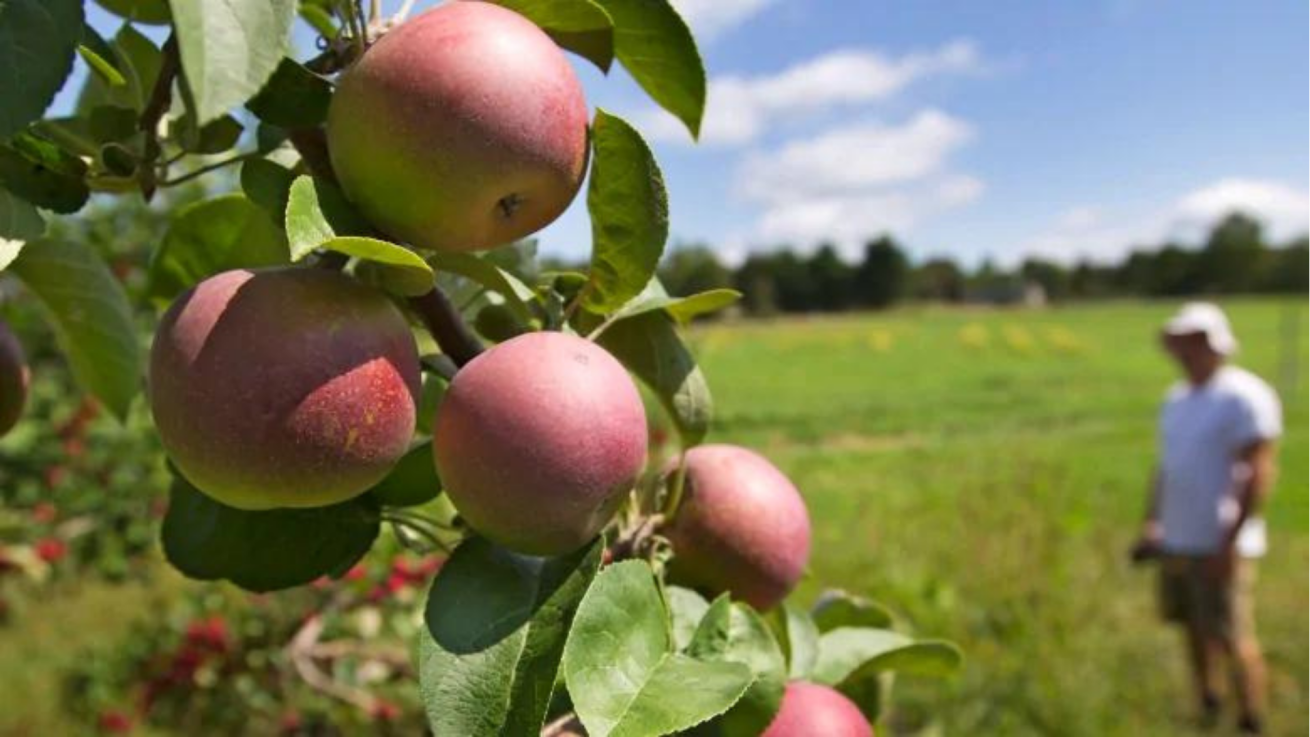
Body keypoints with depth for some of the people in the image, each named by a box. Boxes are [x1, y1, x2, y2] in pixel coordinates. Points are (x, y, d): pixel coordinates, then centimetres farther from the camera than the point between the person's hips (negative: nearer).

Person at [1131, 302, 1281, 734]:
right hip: (1176, 542, 7)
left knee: (1232, 639, -3)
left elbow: (1258, 474, -15)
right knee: (1195, 631, 13)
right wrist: (1151, 525, 17)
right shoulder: (1178, 397, 15)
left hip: (1219, 547, -7)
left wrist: (1230, 542, -19)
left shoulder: (1244, 396, -10)